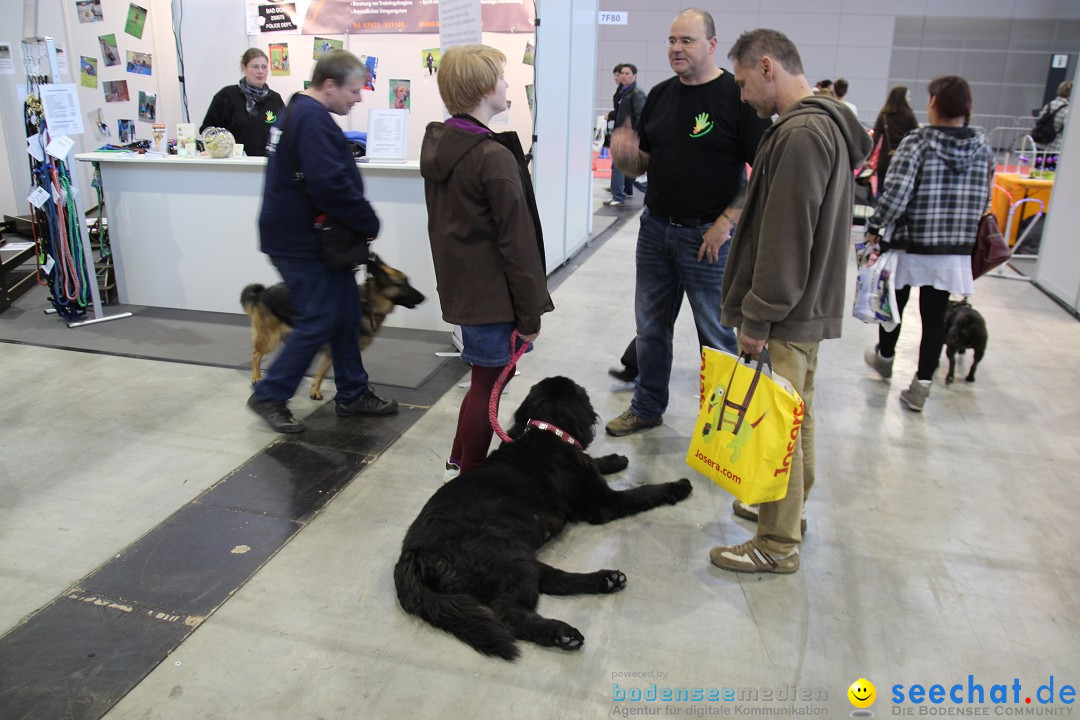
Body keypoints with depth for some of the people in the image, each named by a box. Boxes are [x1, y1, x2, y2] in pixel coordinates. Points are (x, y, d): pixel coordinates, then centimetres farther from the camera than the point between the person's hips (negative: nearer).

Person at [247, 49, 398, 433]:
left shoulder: (299, 111, 15)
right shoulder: (312, 120, -20)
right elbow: (331, 185, -29)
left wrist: (358, 222, 8)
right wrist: (369, 223, -16)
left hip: (309, 237, 11)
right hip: (302, 242, -11)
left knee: (346, 312, 14)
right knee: (318, 322, -2)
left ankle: (352, 394, 24)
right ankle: (269, 395, 12)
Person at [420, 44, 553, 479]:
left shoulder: (437, 143, 7)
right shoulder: (494, 157, -20)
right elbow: (517, 243, -18)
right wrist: (529, 314, -12)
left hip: (457, 284, 9)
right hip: (492, 293, -9)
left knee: (489, 374, 21)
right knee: (488, 383, 4)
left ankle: (459, 462, 33)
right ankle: (470, 480, 18)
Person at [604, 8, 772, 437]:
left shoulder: (737, 96, -9)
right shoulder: (660, 95, 9)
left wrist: (726, 223, -17)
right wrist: (625, 156, -9)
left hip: (707, 236, -6)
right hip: (655, 227, 6)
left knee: (718, 336, 4)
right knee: (651, 326, 15)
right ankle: (647, 408, 32)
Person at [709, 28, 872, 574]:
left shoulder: (799, 135, -20)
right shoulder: (829, 125, 13)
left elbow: (784, 239, -24)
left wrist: (758, 319, -18)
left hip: (785, 317, -11)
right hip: (812, 305, 11)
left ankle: (777, 546, 13)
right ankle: (789, 507, 39)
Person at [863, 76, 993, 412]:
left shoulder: (917, 142, -13)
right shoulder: (982, 146, 1)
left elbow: (896, 194, -20)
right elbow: (984, 199, 7)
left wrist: (874, 227, -8)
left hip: (911, 245, -3)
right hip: (955, 251, 3)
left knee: (895, 302, 19)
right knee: (935, 316, 7)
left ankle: (885, 356, 40)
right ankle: (922, 384, 6)